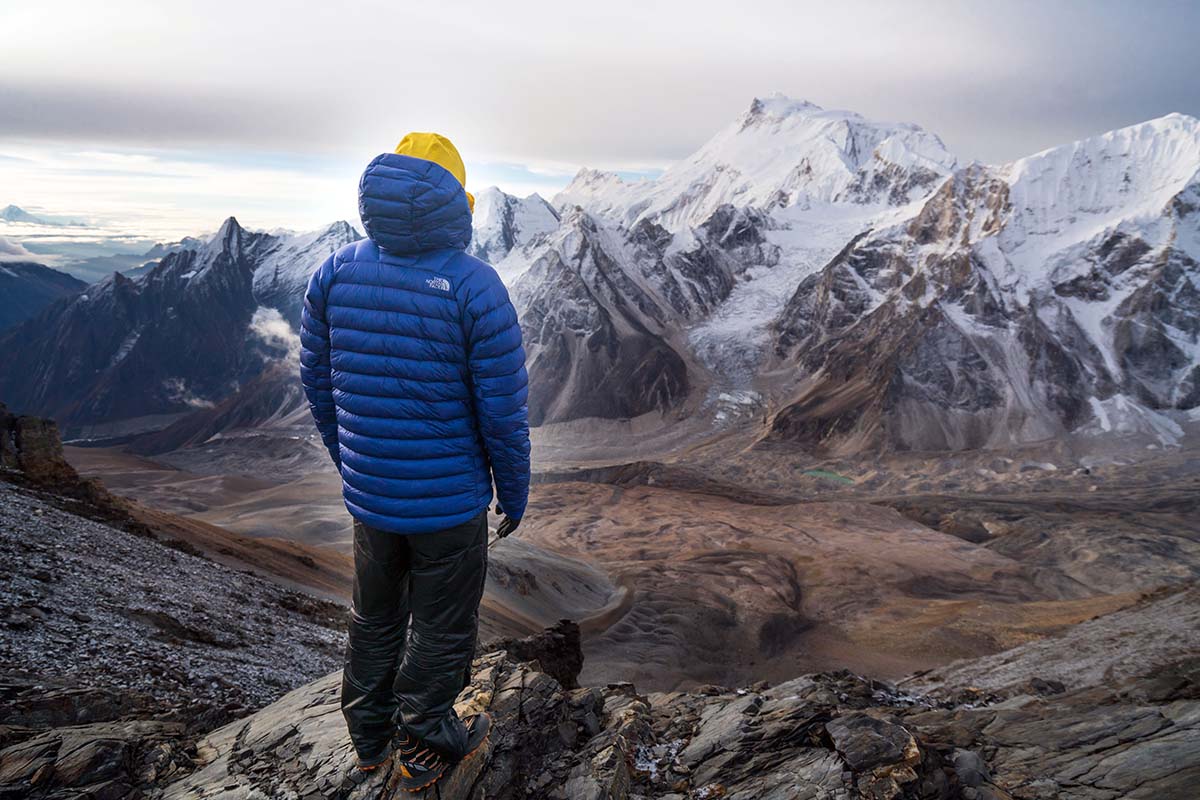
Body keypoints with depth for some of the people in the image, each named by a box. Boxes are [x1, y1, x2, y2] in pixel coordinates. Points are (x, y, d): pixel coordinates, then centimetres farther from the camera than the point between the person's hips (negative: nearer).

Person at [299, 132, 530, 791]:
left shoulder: (335, 272, -5)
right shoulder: (473, 285, -19)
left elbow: (317, 384, 4)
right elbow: (503, 409, -16)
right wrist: (514, 492, -1)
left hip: (367, 495, 5)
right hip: (451, 502, -5)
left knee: (375, 618, 25)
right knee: (441, 630, 16)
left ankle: (369, 737, 44)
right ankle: (423, 751, 36)